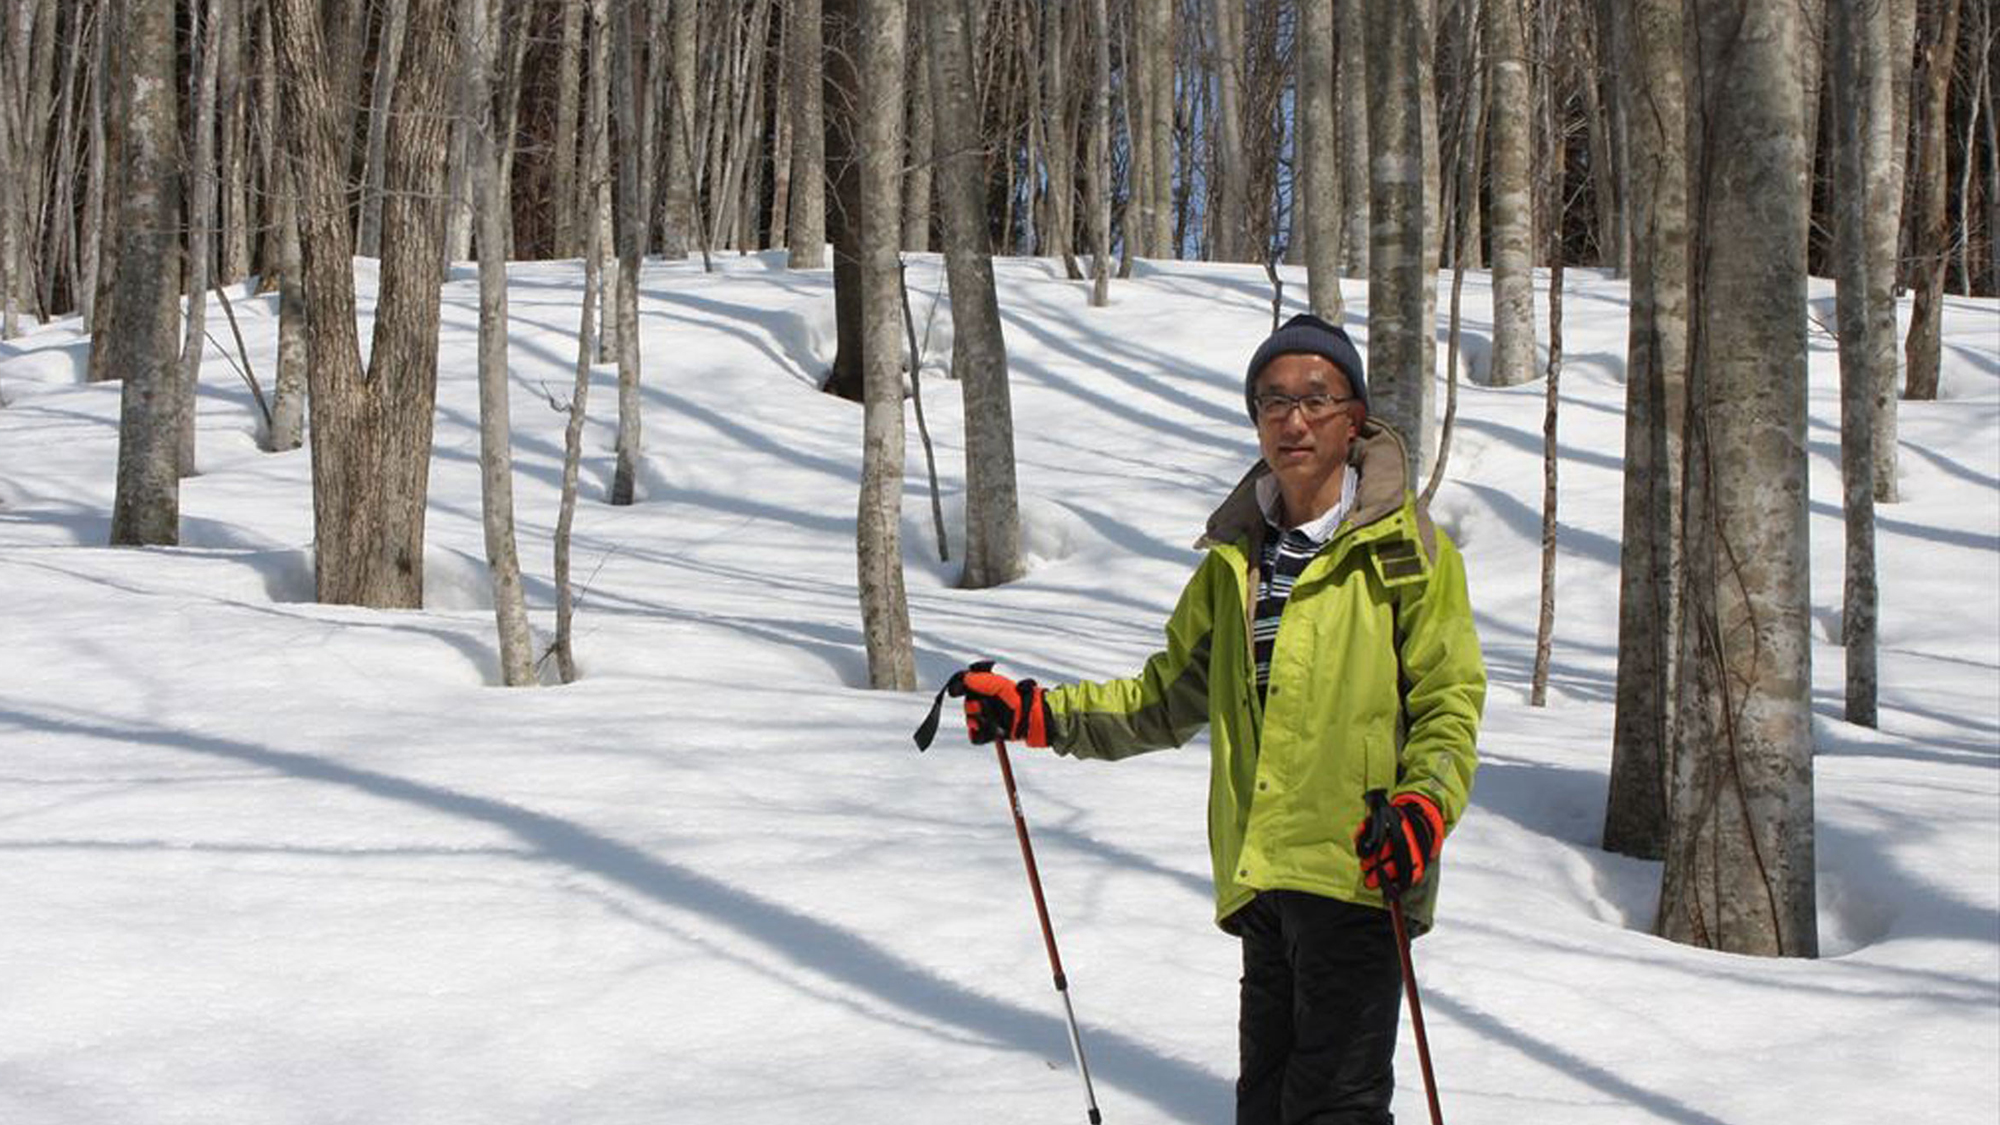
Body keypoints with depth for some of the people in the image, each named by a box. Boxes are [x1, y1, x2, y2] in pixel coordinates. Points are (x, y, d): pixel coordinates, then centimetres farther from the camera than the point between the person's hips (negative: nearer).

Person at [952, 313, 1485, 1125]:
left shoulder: (1405, 550, 1)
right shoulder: (1235, 559, 17)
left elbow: (1450, 698, -3)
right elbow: (1170, 697, 23)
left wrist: (1424, 805, -20)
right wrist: (1038, 713, 15)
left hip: (1357, 871, -6)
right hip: (1263, 876, 6)